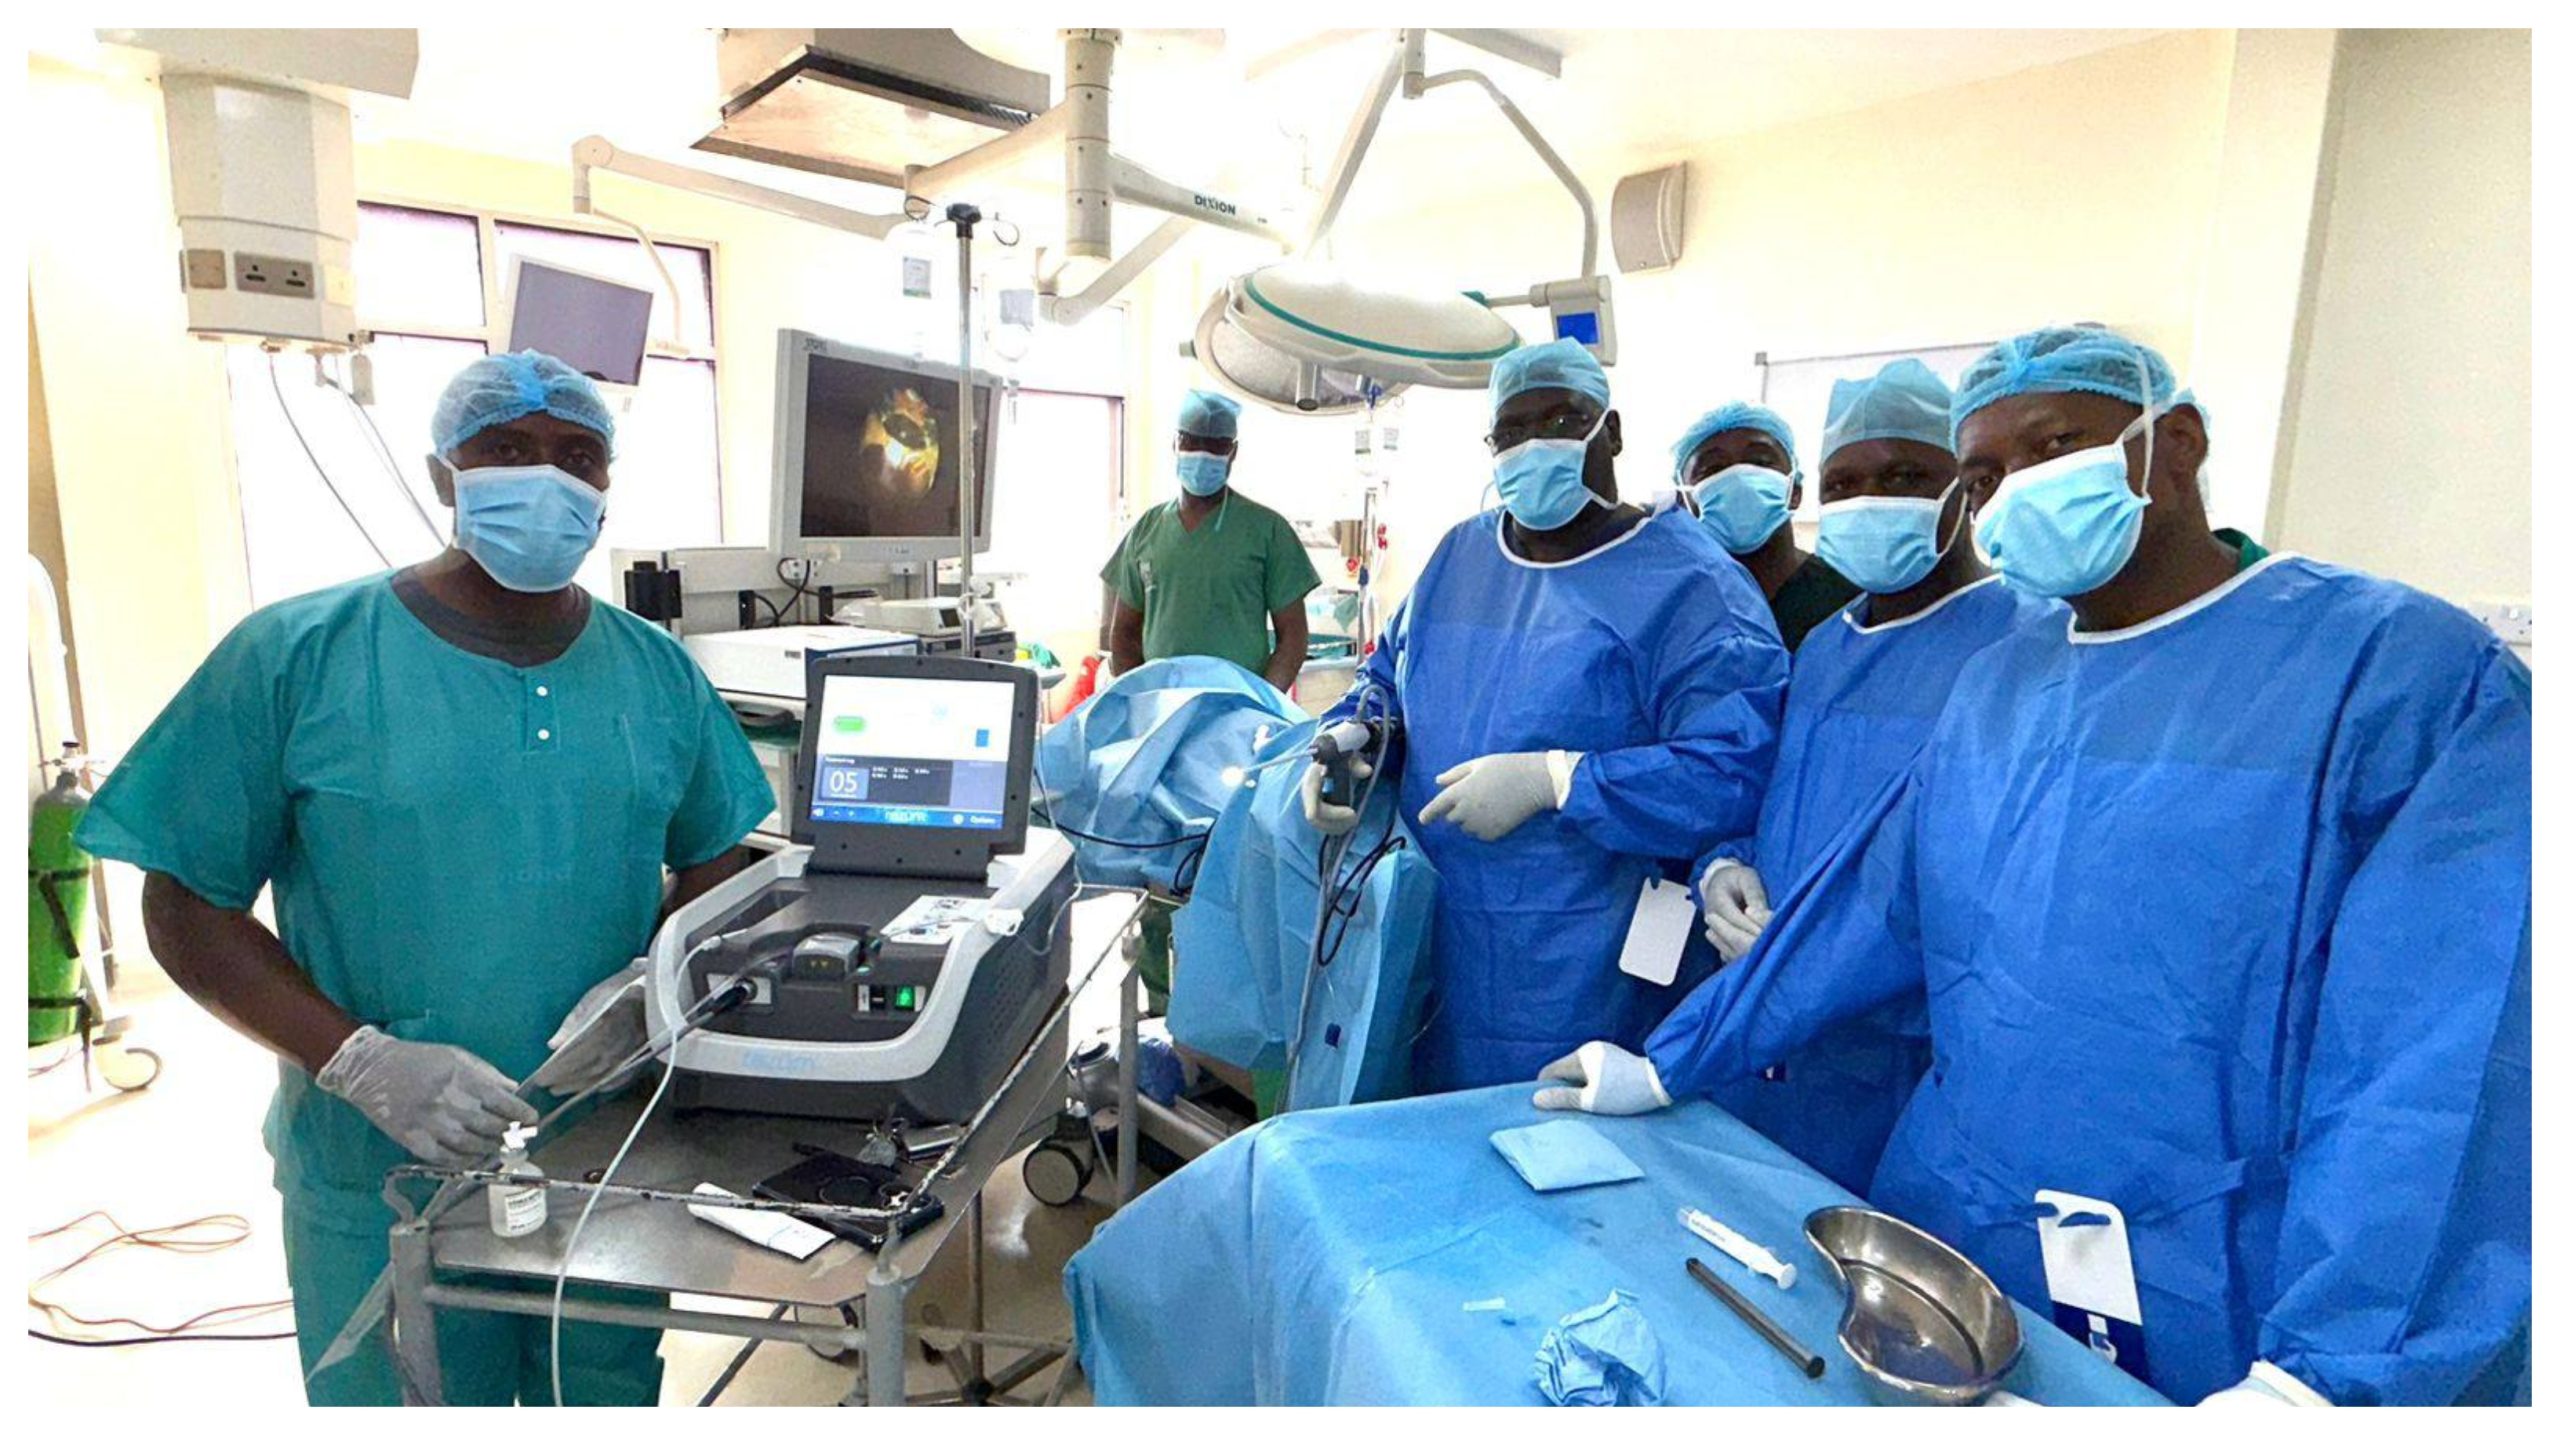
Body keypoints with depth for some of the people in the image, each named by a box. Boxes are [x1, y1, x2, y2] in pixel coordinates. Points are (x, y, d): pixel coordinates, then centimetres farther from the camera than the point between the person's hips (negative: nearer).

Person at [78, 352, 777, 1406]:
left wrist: (647, 985, -13)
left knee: (611, 1396, 22)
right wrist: (363, 1063, -19)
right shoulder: (294, 657, -8)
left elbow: (717, 863, 6)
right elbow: (186, 905, -6)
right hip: (382, 1180, -2)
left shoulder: (658, 673, 0)